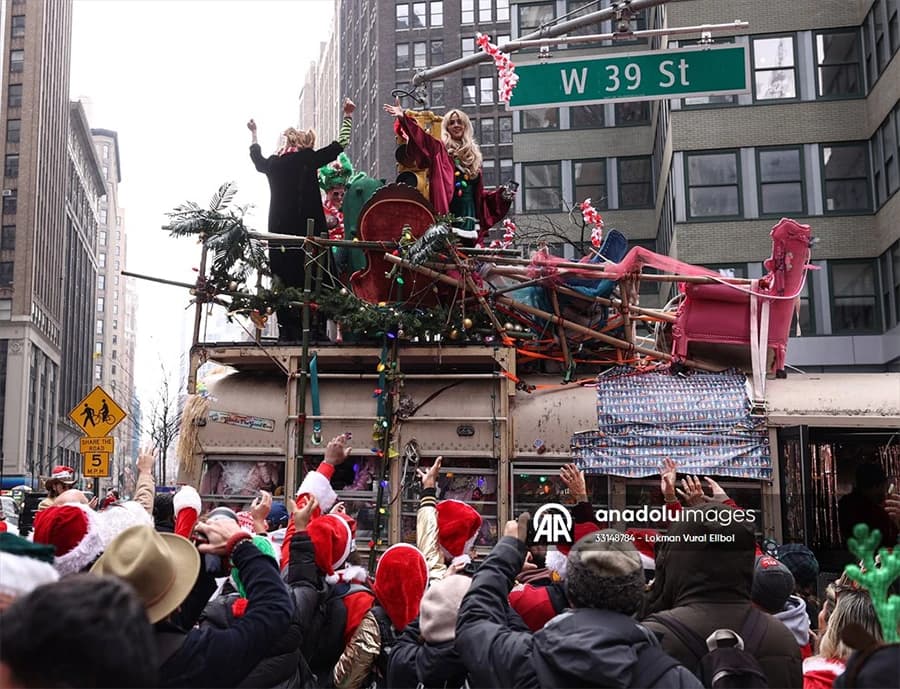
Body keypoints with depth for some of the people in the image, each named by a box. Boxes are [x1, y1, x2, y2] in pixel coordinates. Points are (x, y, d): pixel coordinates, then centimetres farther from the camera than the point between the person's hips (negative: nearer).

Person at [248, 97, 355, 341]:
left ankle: (286, 331, 3)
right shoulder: (308, 159, -2)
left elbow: (257, 159, 33)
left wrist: (254, 133, 49)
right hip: (307, 229, -4)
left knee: (283, 282, 5)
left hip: (279, 231, 4)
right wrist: (347, 116, 17)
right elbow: (340, 144, 5)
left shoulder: (274, 163, 10)